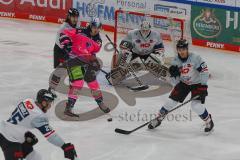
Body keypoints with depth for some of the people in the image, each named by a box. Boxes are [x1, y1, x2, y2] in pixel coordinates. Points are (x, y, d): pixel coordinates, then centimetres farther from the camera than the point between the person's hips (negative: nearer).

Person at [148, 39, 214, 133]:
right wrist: (173, 72, -25)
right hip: (183, 83, 5)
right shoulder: (175, 61, -8)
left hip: (197, 83, -5)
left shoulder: (195, 58, -25)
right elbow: (176, 80, -1)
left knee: (197, 106, -17)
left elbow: (204, 71, -25)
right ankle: (159, 119, 18)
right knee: (171, 100, 0)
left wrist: (204, 86, -27)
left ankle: (208, 121, 8)